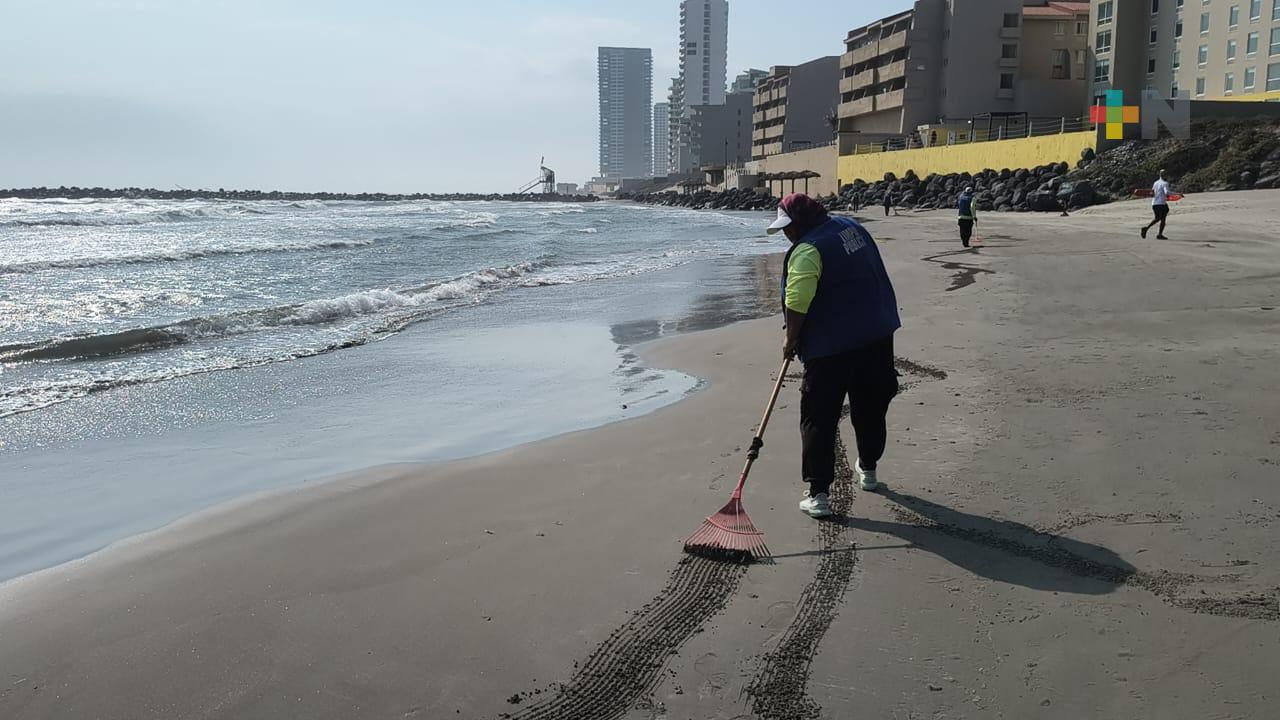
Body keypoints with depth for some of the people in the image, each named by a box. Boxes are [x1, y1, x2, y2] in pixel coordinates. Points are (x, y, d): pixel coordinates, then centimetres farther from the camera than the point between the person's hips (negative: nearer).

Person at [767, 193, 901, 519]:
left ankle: (818, 494, -1)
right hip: (878, 335, 9)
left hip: (832, 346, -8)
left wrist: (791, 339, -11)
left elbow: (797, 302, -25)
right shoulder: (852, 226, 9)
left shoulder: (807, 251, -18)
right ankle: (868, 471, 41)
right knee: (871, 408, 22)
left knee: (818, 419, 0)